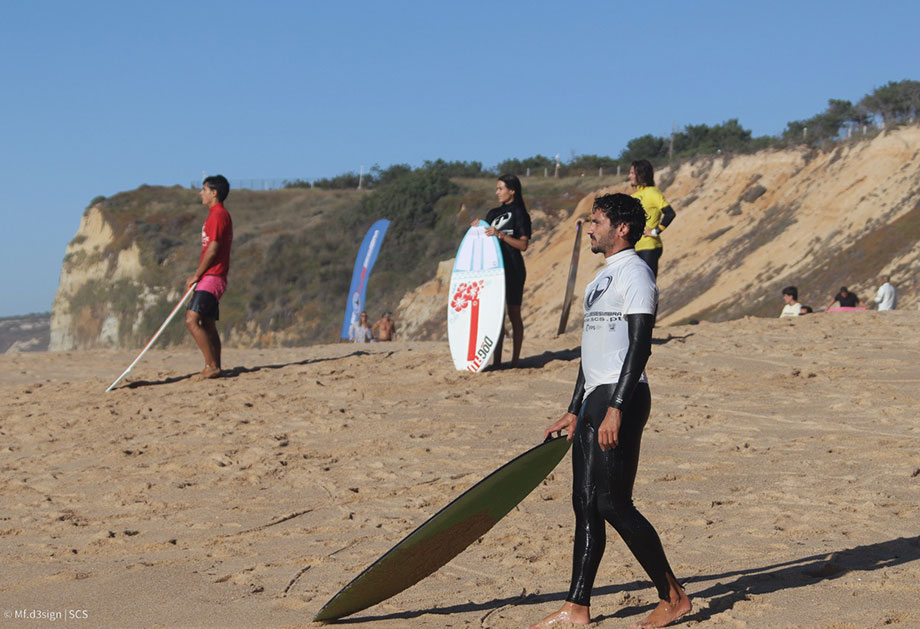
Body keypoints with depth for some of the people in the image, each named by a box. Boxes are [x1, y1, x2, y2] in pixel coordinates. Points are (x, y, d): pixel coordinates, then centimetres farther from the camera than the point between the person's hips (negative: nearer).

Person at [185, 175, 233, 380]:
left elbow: (213, 249, -18)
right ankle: (215, 367, 12)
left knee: (192, 321, -17)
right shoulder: (219, 215, 20)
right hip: (213, 278, 10)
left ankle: (212, 365, -18)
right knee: (208, 325, 11)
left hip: (211, 278, -10)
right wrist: (198, 276, 17)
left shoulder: (218, 215, -12)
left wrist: (196, 275, -12)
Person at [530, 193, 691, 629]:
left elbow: (639, 347, -18)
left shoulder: (634, 273, -9)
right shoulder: (603, 276, 21)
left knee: (613, 503, -10)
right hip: (595, 398, 10)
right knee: (586, 504, 7)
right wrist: (574, 411, 25)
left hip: (621, 398, -10)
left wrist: (616, 408, -25)